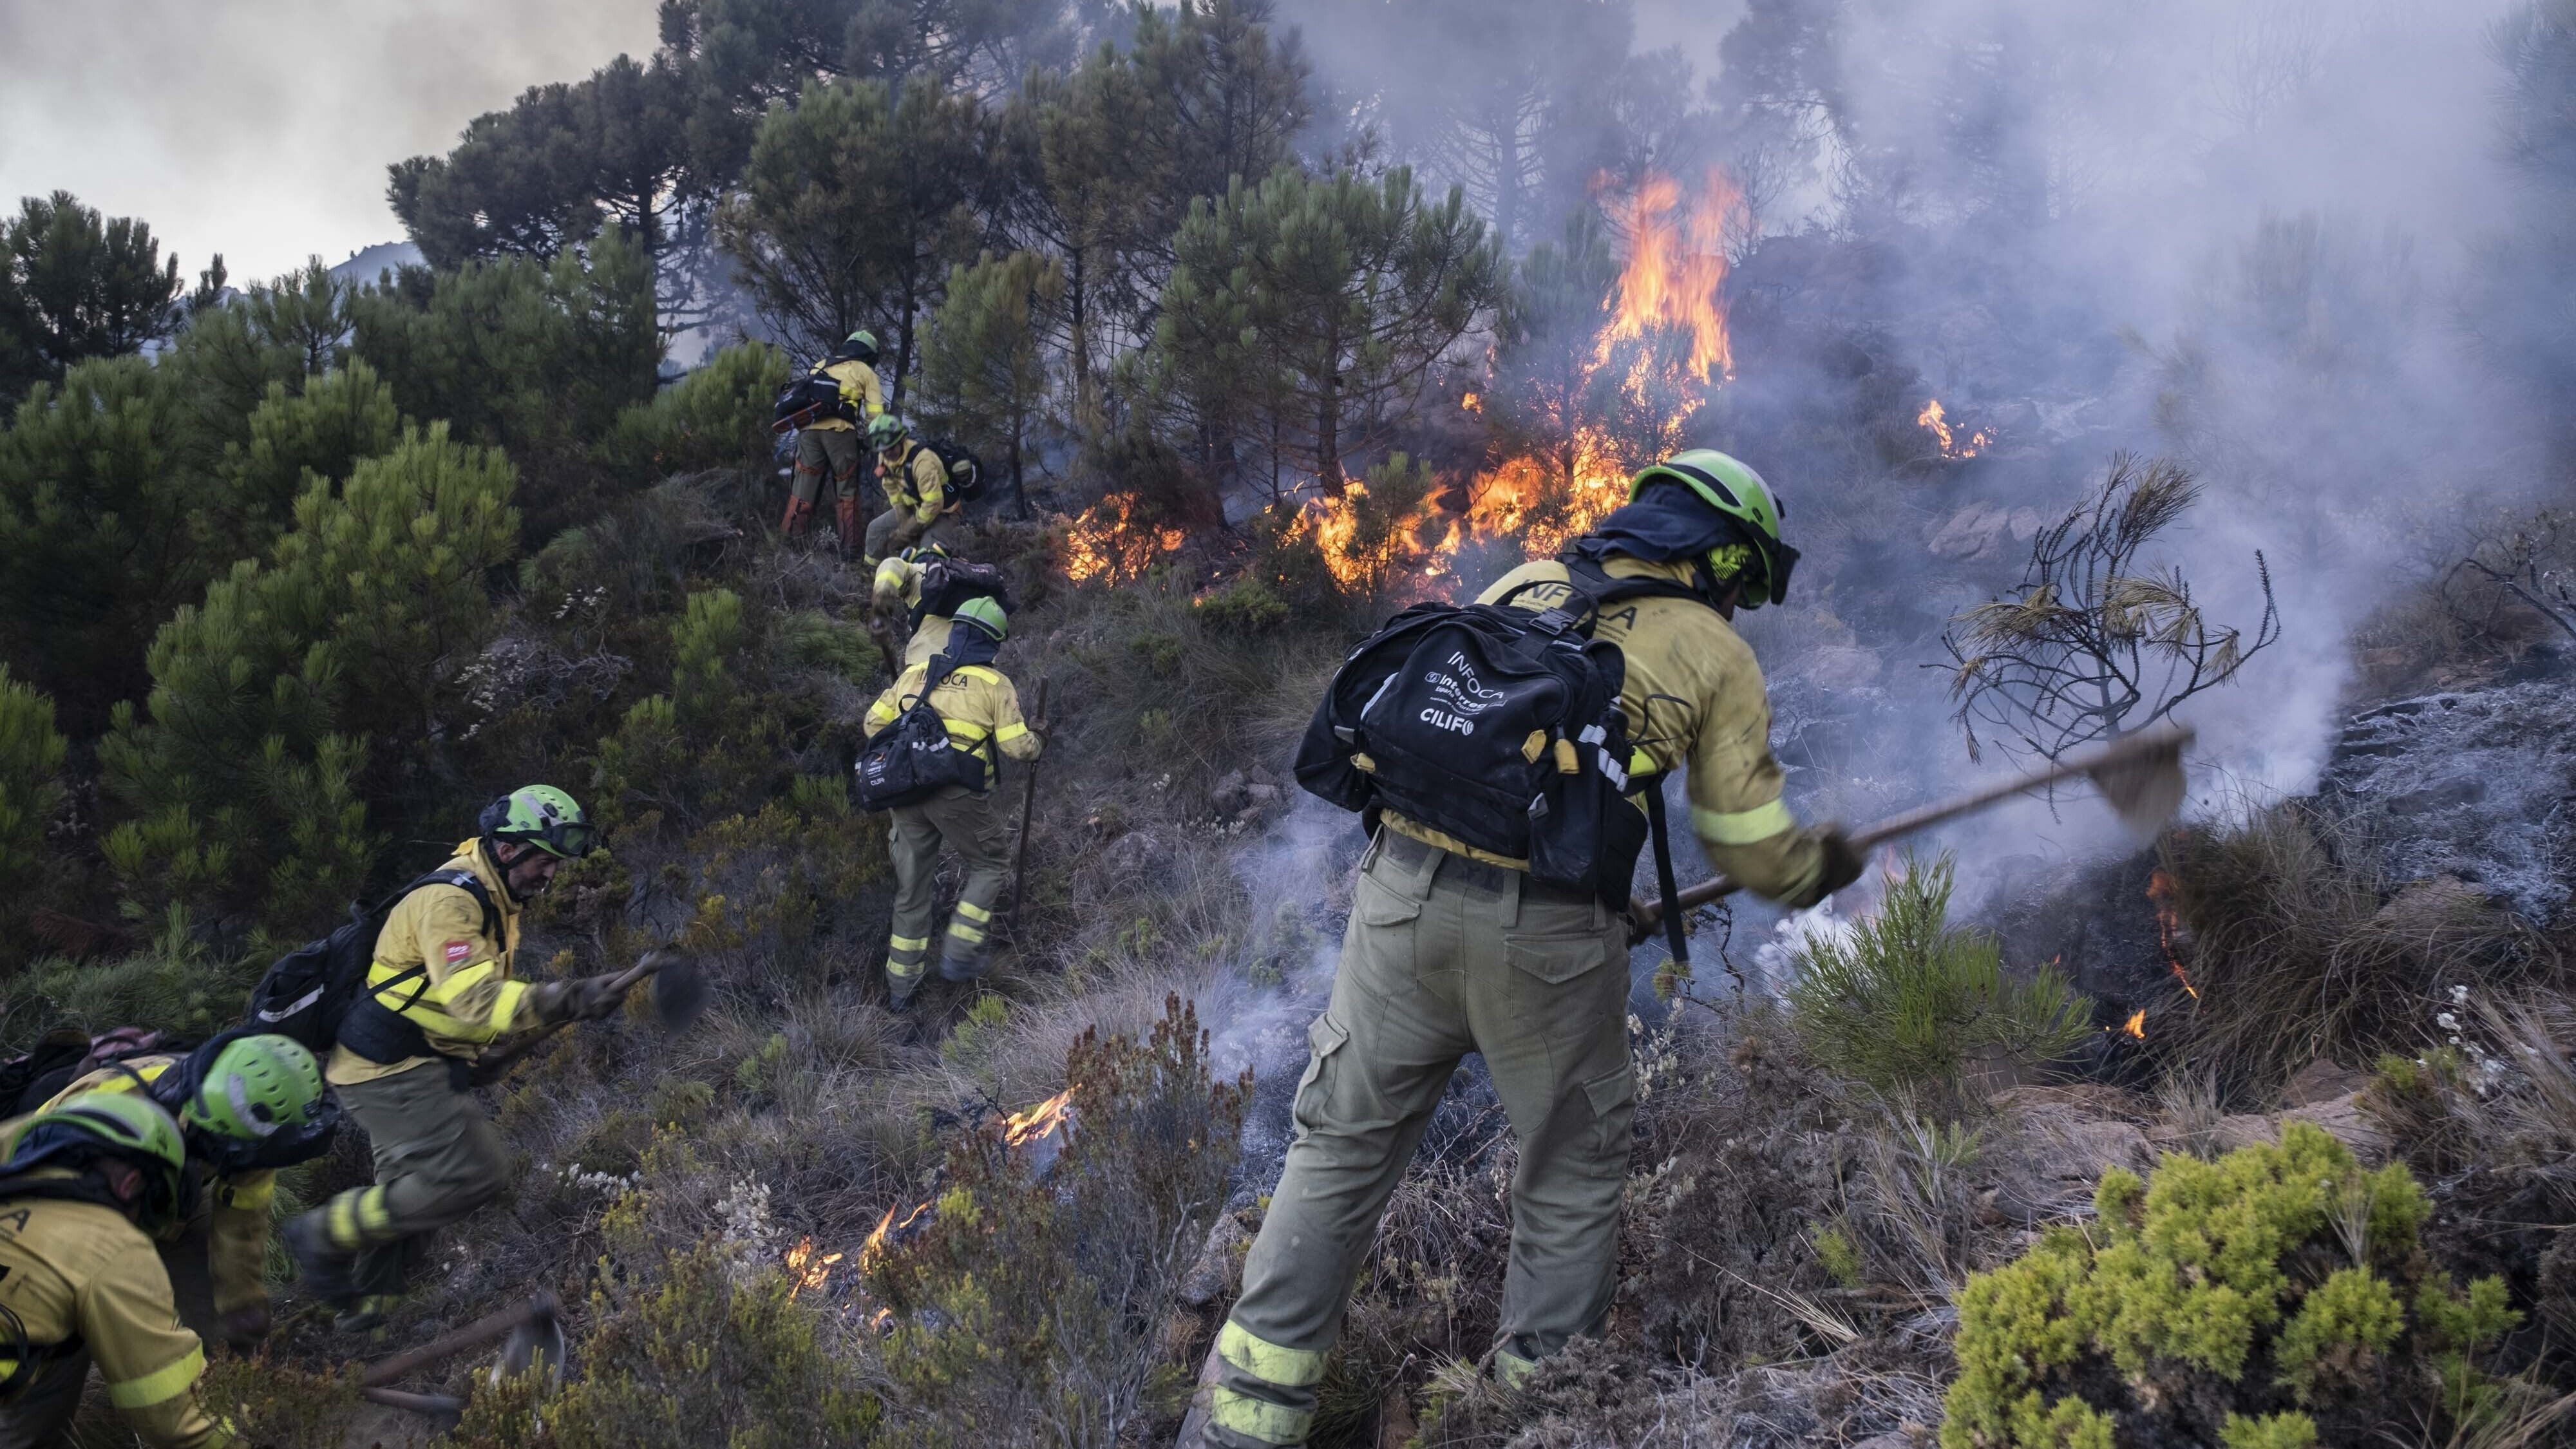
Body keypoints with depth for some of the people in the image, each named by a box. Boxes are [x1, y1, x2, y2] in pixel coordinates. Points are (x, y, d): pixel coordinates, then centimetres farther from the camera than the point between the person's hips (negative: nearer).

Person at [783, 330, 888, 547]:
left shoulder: (820, 366, 28)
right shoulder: (866, 371, 15)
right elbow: (875, 413, 7)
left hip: (808, 427, 4)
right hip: (839, 430, -4)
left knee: (804, 484, 11)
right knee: (846, 489, 6)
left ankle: (790, 536, 10)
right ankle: (849, 544, 4)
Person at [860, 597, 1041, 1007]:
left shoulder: (916, 673, 14)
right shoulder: (994, 684, 0)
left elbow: (875, 721, 16)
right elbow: (1017, 746, -6)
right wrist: (1036, 740, 16)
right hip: (958, 795, -5)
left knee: (913, 886, 15)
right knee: (991, 864, 18)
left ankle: (901, 982, 22)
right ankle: (960, 955, 7)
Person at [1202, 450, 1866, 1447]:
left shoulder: (1522, 586, 20)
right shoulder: (1715, 656, 9)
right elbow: (1755, 852, 9)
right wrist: (1825, 866, 33)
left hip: (1404, 893, 4)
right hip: (1547, 934, -3)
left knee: (1341, 1150, 15)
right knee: (1574, 1175, 19)